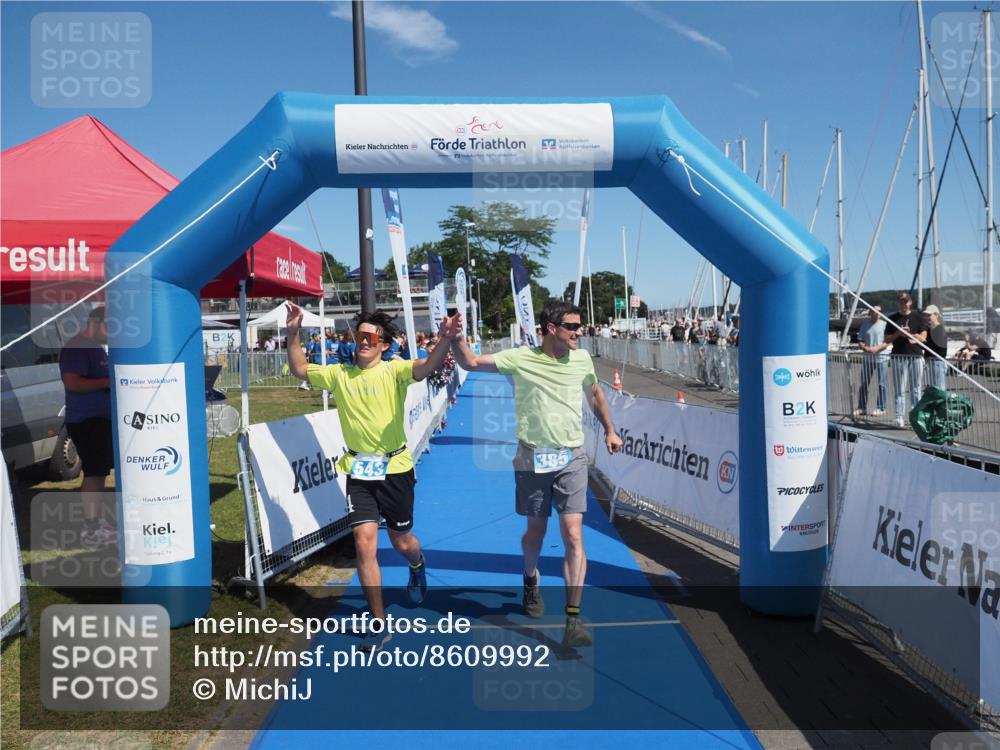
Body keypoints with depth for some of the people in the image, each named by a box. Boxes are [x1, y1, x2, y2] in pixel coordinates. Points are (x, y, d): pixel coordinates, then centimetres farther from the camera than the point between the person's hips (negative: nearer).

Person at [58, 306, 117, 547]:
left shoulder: (99, 347, 16)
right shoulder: (76, 347, -14)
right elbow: (72, 383, -24)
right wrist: (107, 382, -21)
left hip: (102, 418, 10)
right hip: (86, 420, -10)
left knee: (100, 471, 15)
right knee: (94, 472, -9)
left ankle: (96, 520, 25)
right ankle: (90, 530, -5)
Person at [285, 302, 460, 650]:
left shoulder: (394, 370, -9)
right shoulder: (339, 374, 4)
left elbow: (427, 367, -26)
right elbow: (300, 369, 9)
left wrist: (445, 340, -46)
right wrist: (293, 334, -5)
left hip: (395, 468, -2)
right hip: (359, 471, 2)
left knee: (401, 542, 13)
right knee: (364, 544, -7)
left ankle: (418, 568, 53)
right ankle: (379, 623, 9)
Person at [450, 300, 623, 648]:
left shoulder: (582, 358, 3)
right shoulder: (520, 358, -7)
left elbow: (595, 393, 22)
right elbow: (470, 362, -7)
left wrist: (609, 430, 24)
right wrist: (455, 336, -24)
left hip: (572, 457, 1)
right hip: (533, 457, -1)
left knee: (573, 536, -7)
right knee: (535, 531, 15)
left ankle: (573, 619, 0)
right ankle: (531, 583, 47)